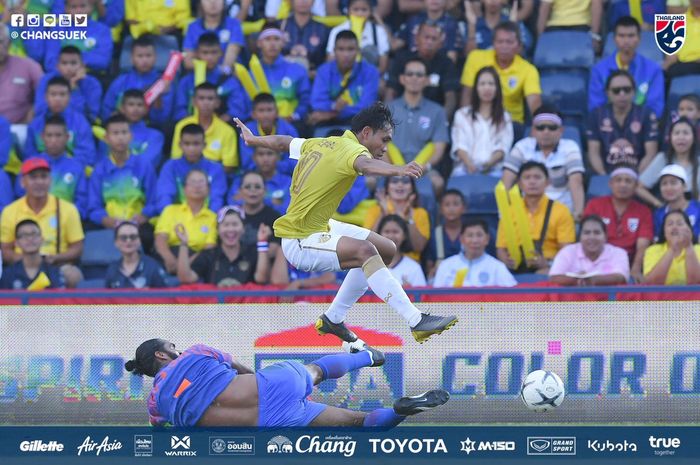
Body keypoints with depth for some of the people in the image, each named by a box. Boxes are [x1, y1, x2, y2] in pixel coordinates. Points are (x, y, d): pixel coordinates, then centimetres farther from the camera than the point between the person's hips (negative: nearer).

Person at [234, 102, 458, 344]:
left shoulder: (323, 144, 6)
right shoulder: (351, 149, -21)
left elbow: (282, 142, 23)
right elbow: (365, 164, -46)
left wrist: (253, 139, 42)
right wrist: (398, 170, -65)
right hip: (299, 243, -11)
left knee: (387, 250, 15)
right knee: (364, 250, -33)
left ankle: (333, 319, 25)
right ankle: (417, 322, -43)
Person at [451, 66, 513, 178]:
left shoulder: (505, 118, 23)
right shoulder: (462, 115, 22)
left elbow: (503, 147, 7)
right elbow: (459, 145, 8)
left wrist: (490, 163, -15)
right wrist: (469, 164, -15)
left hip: (493, 167, 0)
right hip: (466, 167, 0)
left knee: (496, 176, -38)